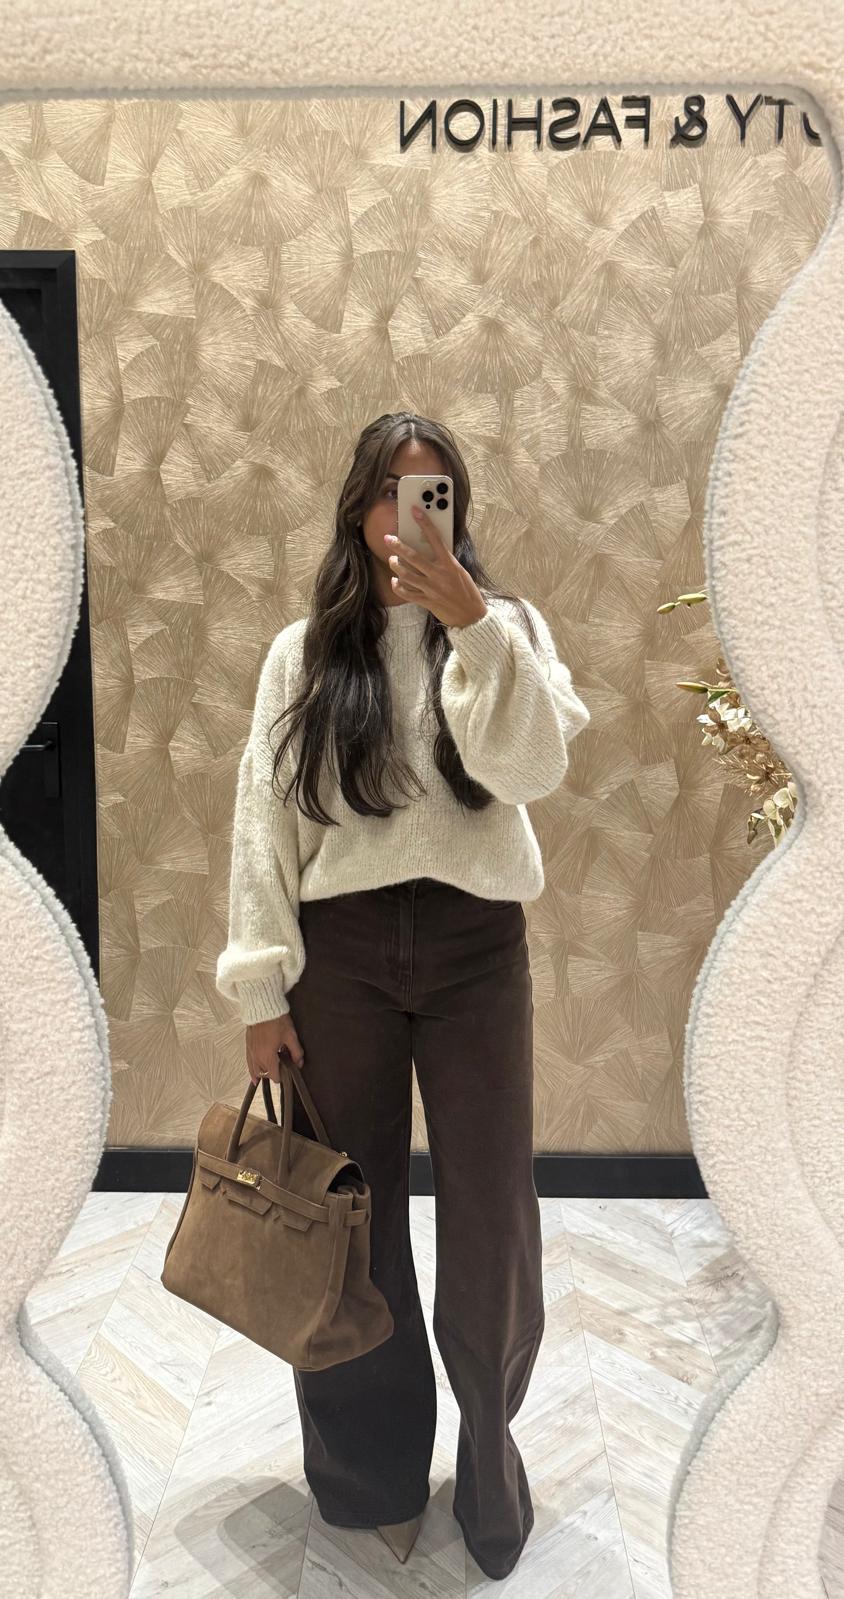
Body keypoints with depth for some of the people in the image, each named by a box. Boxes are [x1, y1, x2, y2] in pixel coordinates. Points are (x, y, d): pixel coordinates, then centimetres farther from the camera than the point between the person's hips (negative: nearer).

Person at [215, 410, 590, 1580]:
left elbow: (532, 770, -12)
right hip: (342, 949, 1)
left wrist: (470, 623, -23)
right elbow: (262, 819, 2)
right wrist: (262, 988, -3)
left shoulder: (508, 627, 5)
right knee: (353, 1212, 12)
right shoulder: (303, 653, 6)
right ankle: (372, 1461, 36)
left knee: (491, 1216, 7)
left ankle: (487, 1438, 35)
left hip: (476, 945, 0)